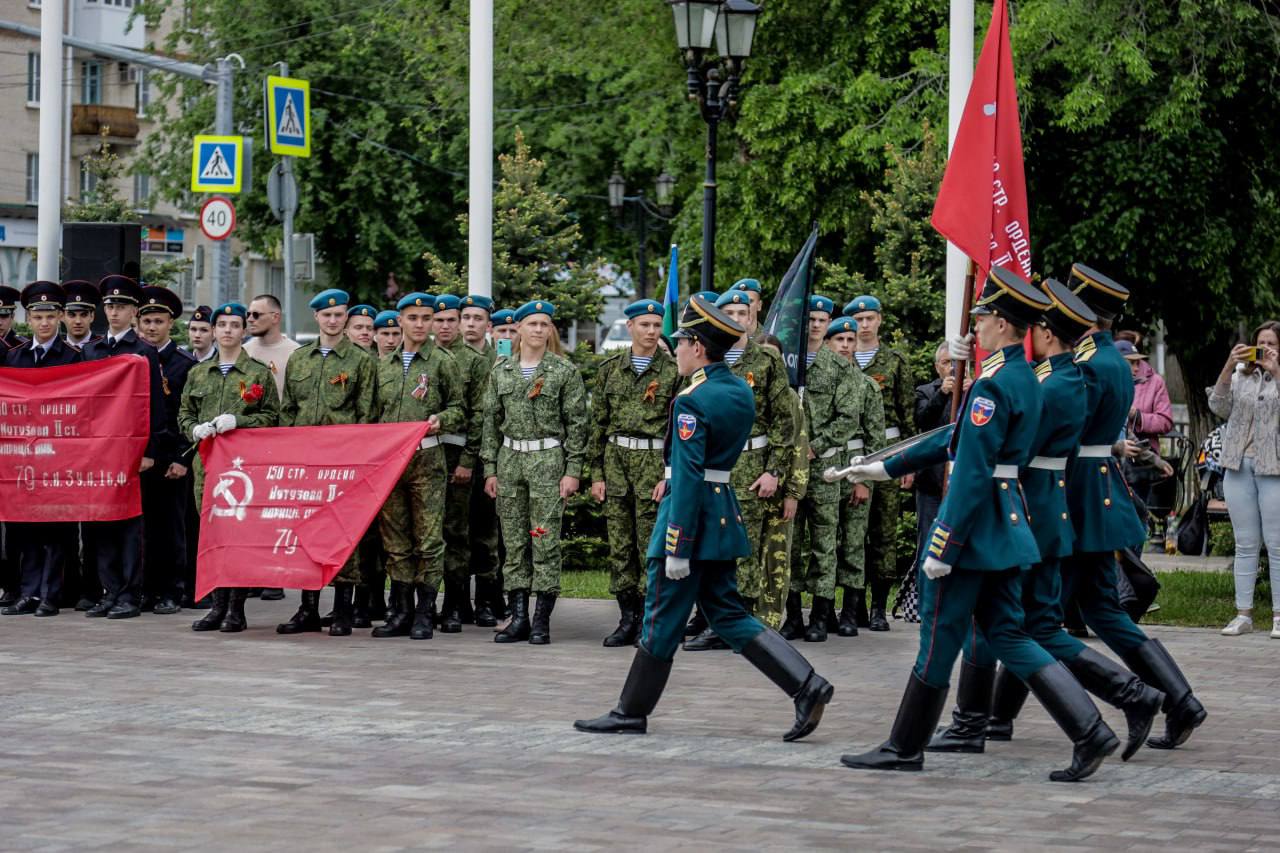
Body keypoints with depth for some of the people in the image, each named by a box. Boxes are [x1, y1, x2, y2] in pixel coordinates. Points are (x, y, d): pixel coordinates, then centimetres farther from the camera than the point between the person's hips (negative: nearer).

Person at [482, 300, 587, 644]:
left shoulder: (565, 371, 0)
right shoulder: (501, 370, 10)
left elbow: (576, 423, -1)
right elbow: (491, 422, 12)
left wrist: (573, 470, -8)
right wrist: (490, 469, 7)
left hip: (548, 460, -3)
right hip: (510, 458, 3)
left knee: (545, 541, -5)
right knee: (514, 542, 4)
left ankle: (542, 621, -2)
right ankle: (518, 618, 9)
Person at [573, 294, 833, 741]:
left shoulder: (692, 402, -17)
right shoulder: (742, 391, 9)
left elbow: (687, 477, -20)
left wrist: (676, 549, -20)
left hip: (692, 516, -8)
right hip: (725, 515, 9)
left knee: (662, 618, 2)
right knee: (728, 614, 12)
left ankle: (631, 713, 13)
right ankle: (806, 686, 0)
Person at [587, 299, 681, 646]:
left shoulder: (673, 370, 0)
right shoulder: (610, 368, 8)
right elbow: (598, 423, 10)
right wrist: (596, 473, 5)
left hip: (654, 461, -3)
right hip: (616, 461, 3)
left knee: (652, 546, -3)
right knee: (619, 546, 4)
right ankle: (627, 619, 11)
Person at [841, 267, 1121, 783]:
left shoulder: (993, 384, -18)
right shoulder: (1025, 378, 12)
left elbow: (972, 474, -22)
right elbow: (963, 436, 21)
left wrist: (941, 547, -20)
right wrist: (890, 467, 26)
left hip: (976, 524, -9)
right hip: (1008, 523, 9)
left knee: (940, 634, 2)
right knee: (1006, 635, 10)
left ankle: (905, 747, 14)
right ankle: (1090, 732, 0)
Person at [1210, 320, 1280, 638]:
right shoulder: (1241, 376, 13)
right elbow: (1218, 406, 2)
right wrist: (1229, 367, -7)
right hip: (1239, 467, 4)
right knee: (1245, 544, 6)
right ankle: (1243, 614, 9)